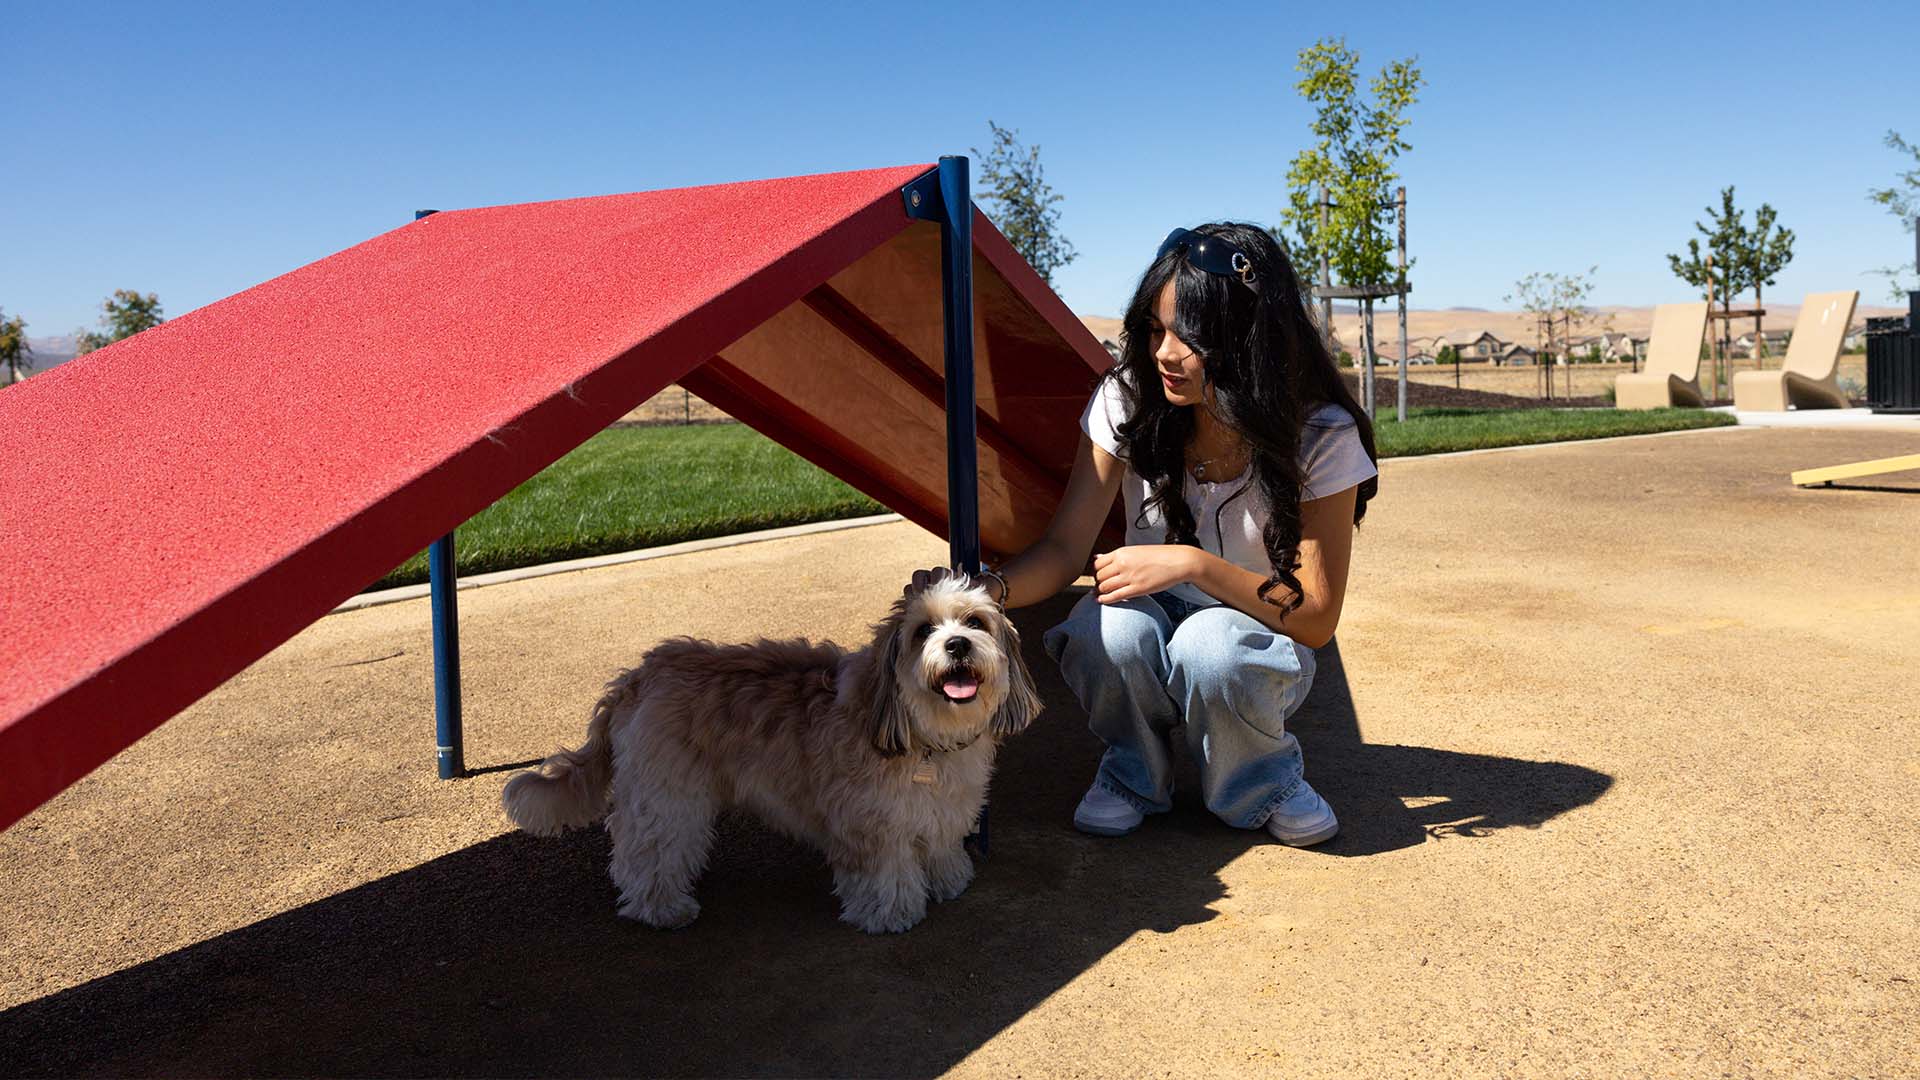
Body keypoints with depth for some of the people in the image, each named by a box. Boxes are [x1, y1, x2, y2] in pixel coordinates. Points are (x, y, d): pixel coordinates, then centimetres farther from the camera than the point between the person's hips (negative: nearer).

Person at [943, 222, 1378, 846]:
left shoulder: (1321, 436, -19)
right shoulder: (1128, 401, -13)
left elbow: (1316, 619, -18)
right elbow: (1064, 548, -14)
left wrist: (1195, 563, -31)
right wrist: (991, 587, -36)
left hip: (1257, 640, -1)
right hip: (1157, 615, 2)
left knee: (1209, 645, -37)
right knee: (1108, 633, -34)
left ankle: (1263, 783, -3)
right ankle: (1133, 772, -1)